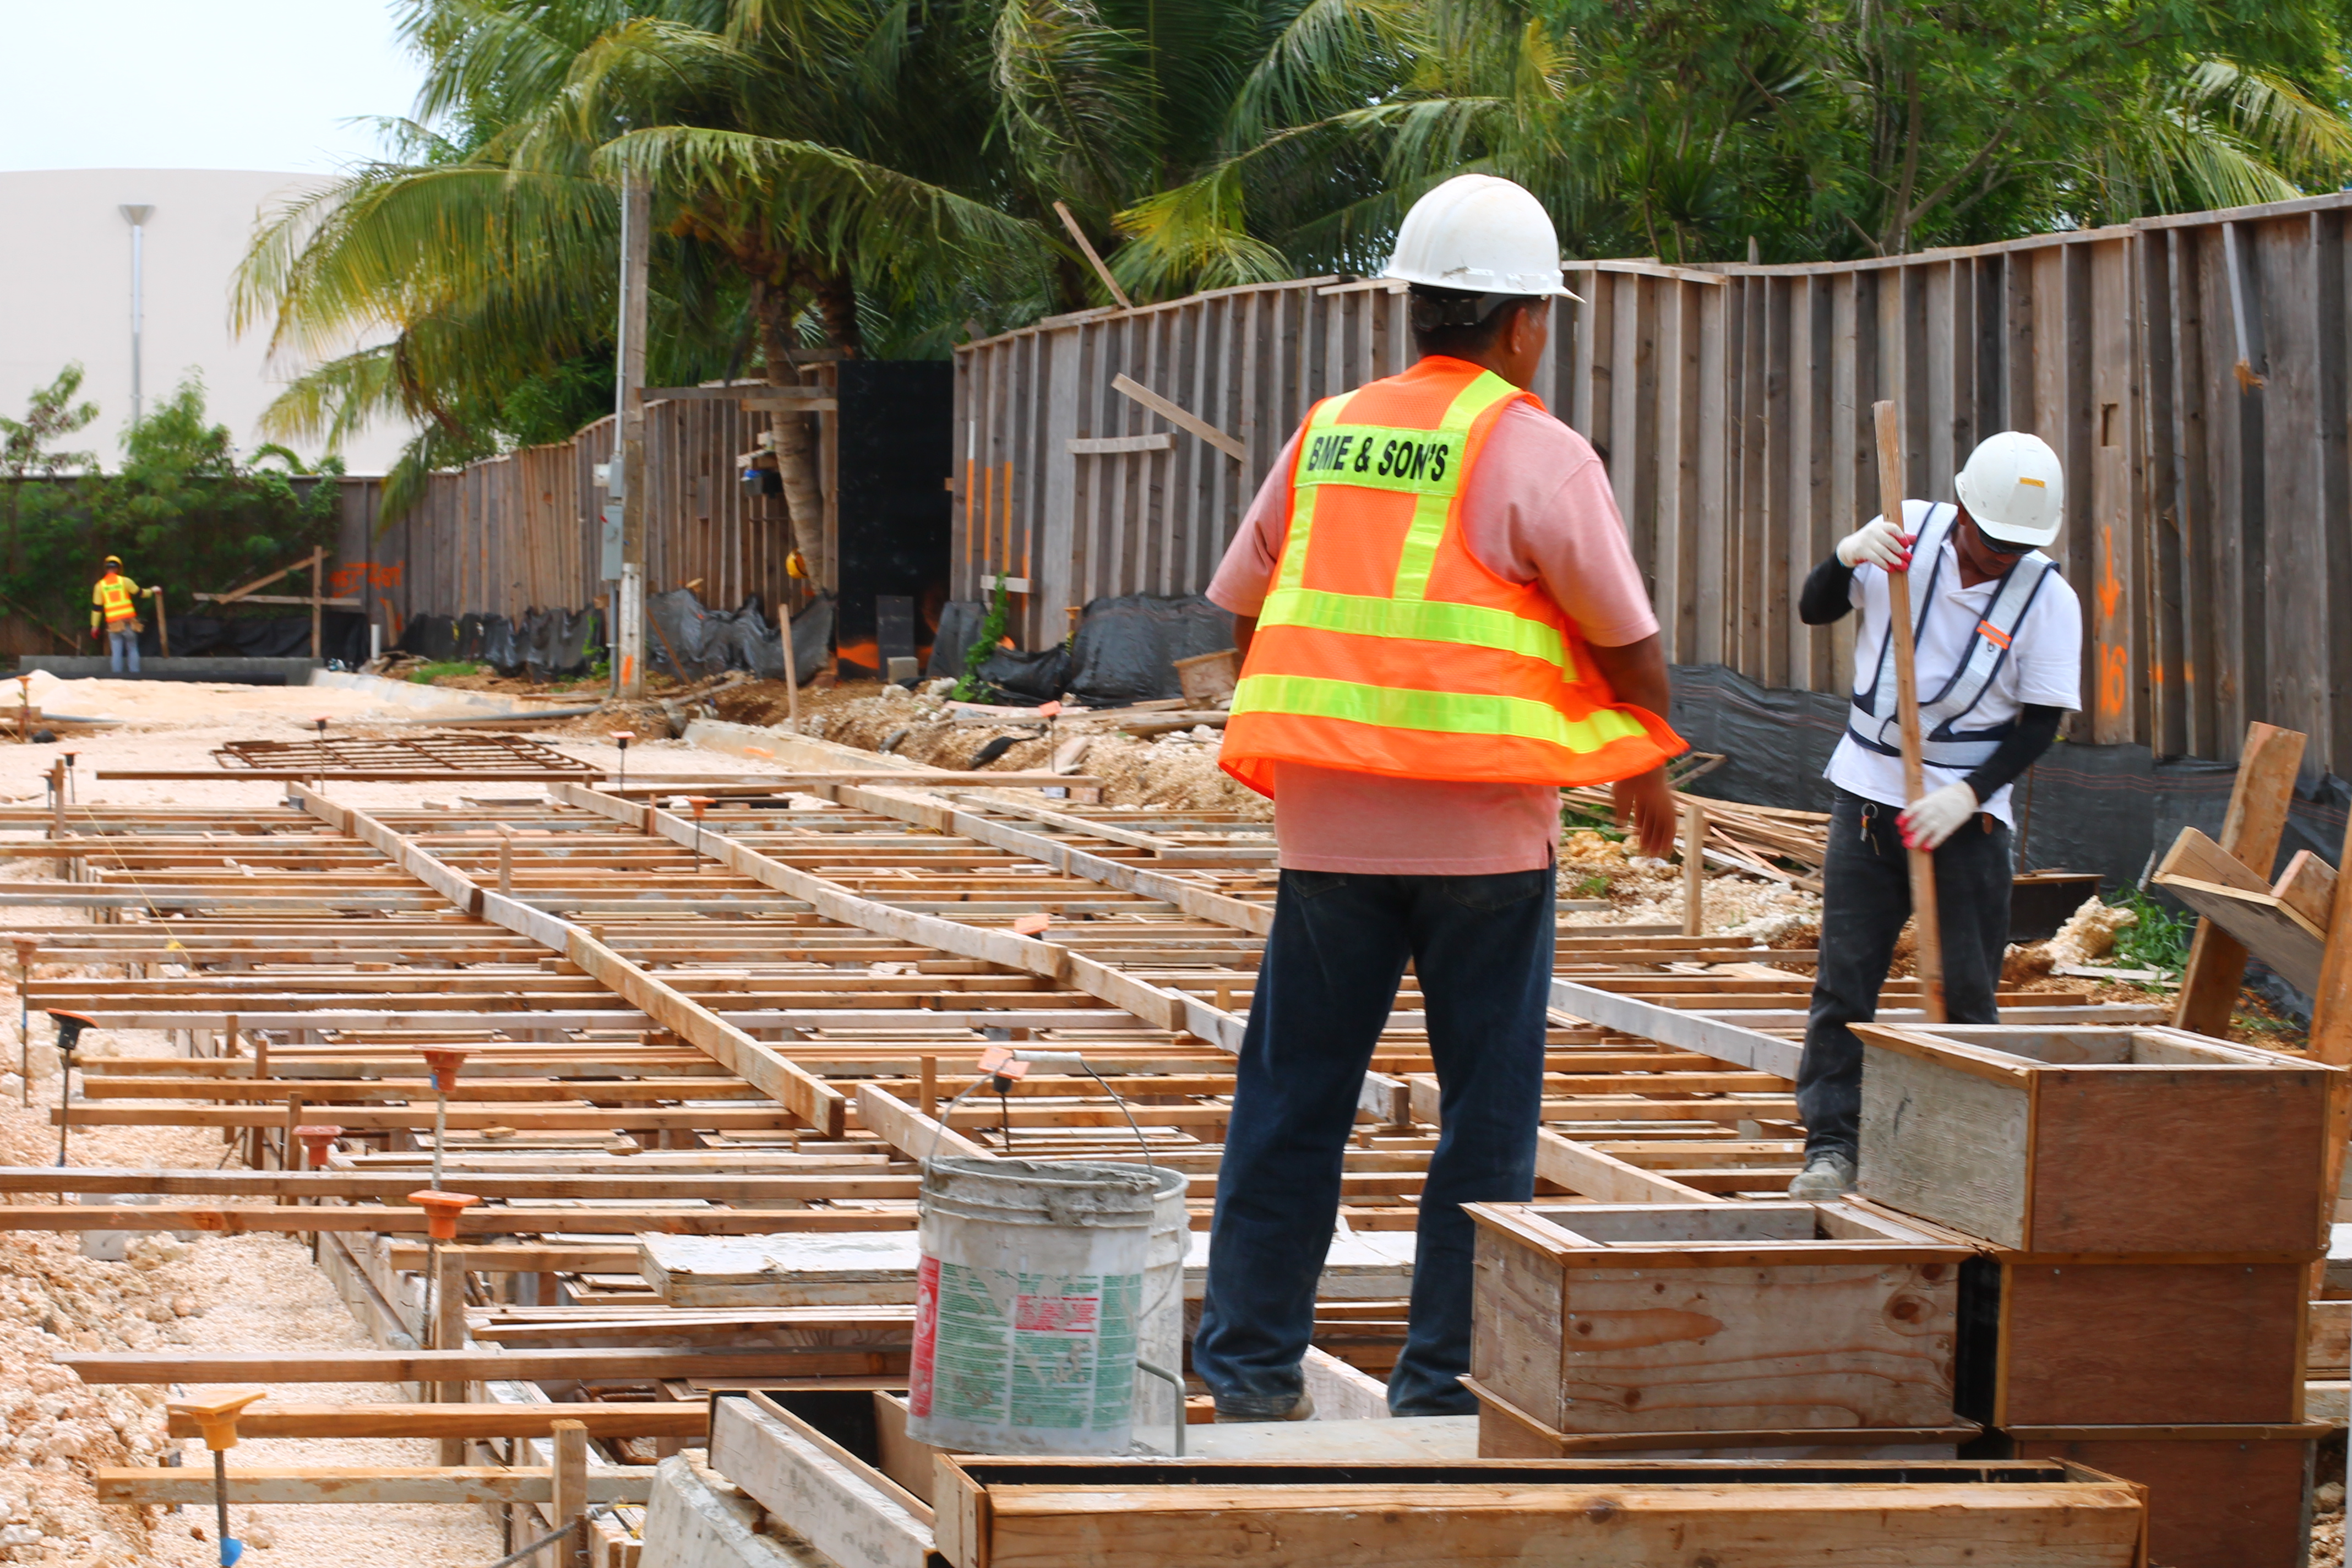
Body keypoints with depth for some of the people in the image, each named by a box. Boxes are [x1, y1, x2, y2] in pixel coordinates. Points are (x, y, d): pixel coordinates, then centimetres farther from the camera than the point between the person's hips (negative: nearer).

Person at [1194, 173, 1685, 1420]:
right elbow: (1630, 646, -1)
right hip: (1483, 827, -4)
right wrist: (1648, 773, 16)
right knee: (1486, 1108, 5)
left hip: (1327, 822, 4)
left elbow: (1243, 614, 20)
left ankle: (1250, 1361, 11)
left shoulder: (1326, 436, 10)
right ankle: (1446, 1375, 6)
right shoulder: (1536, 453, -5)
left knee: (1292, 1093, 9)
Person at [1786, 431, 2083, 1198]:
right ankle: (1829, 1145, 4)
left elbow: (2040, 724, -6)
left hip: (1965, 812, -1)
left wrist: (1966, 795, -18)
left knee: (1968, 992, 0)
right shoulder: (1907, 533, -4)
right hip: (1868, 791, 2)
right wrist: (1847, 558, -17)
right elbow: (1815, 611, 4)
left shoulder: (2049, 599, -9)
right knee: (1845, 976, 0)